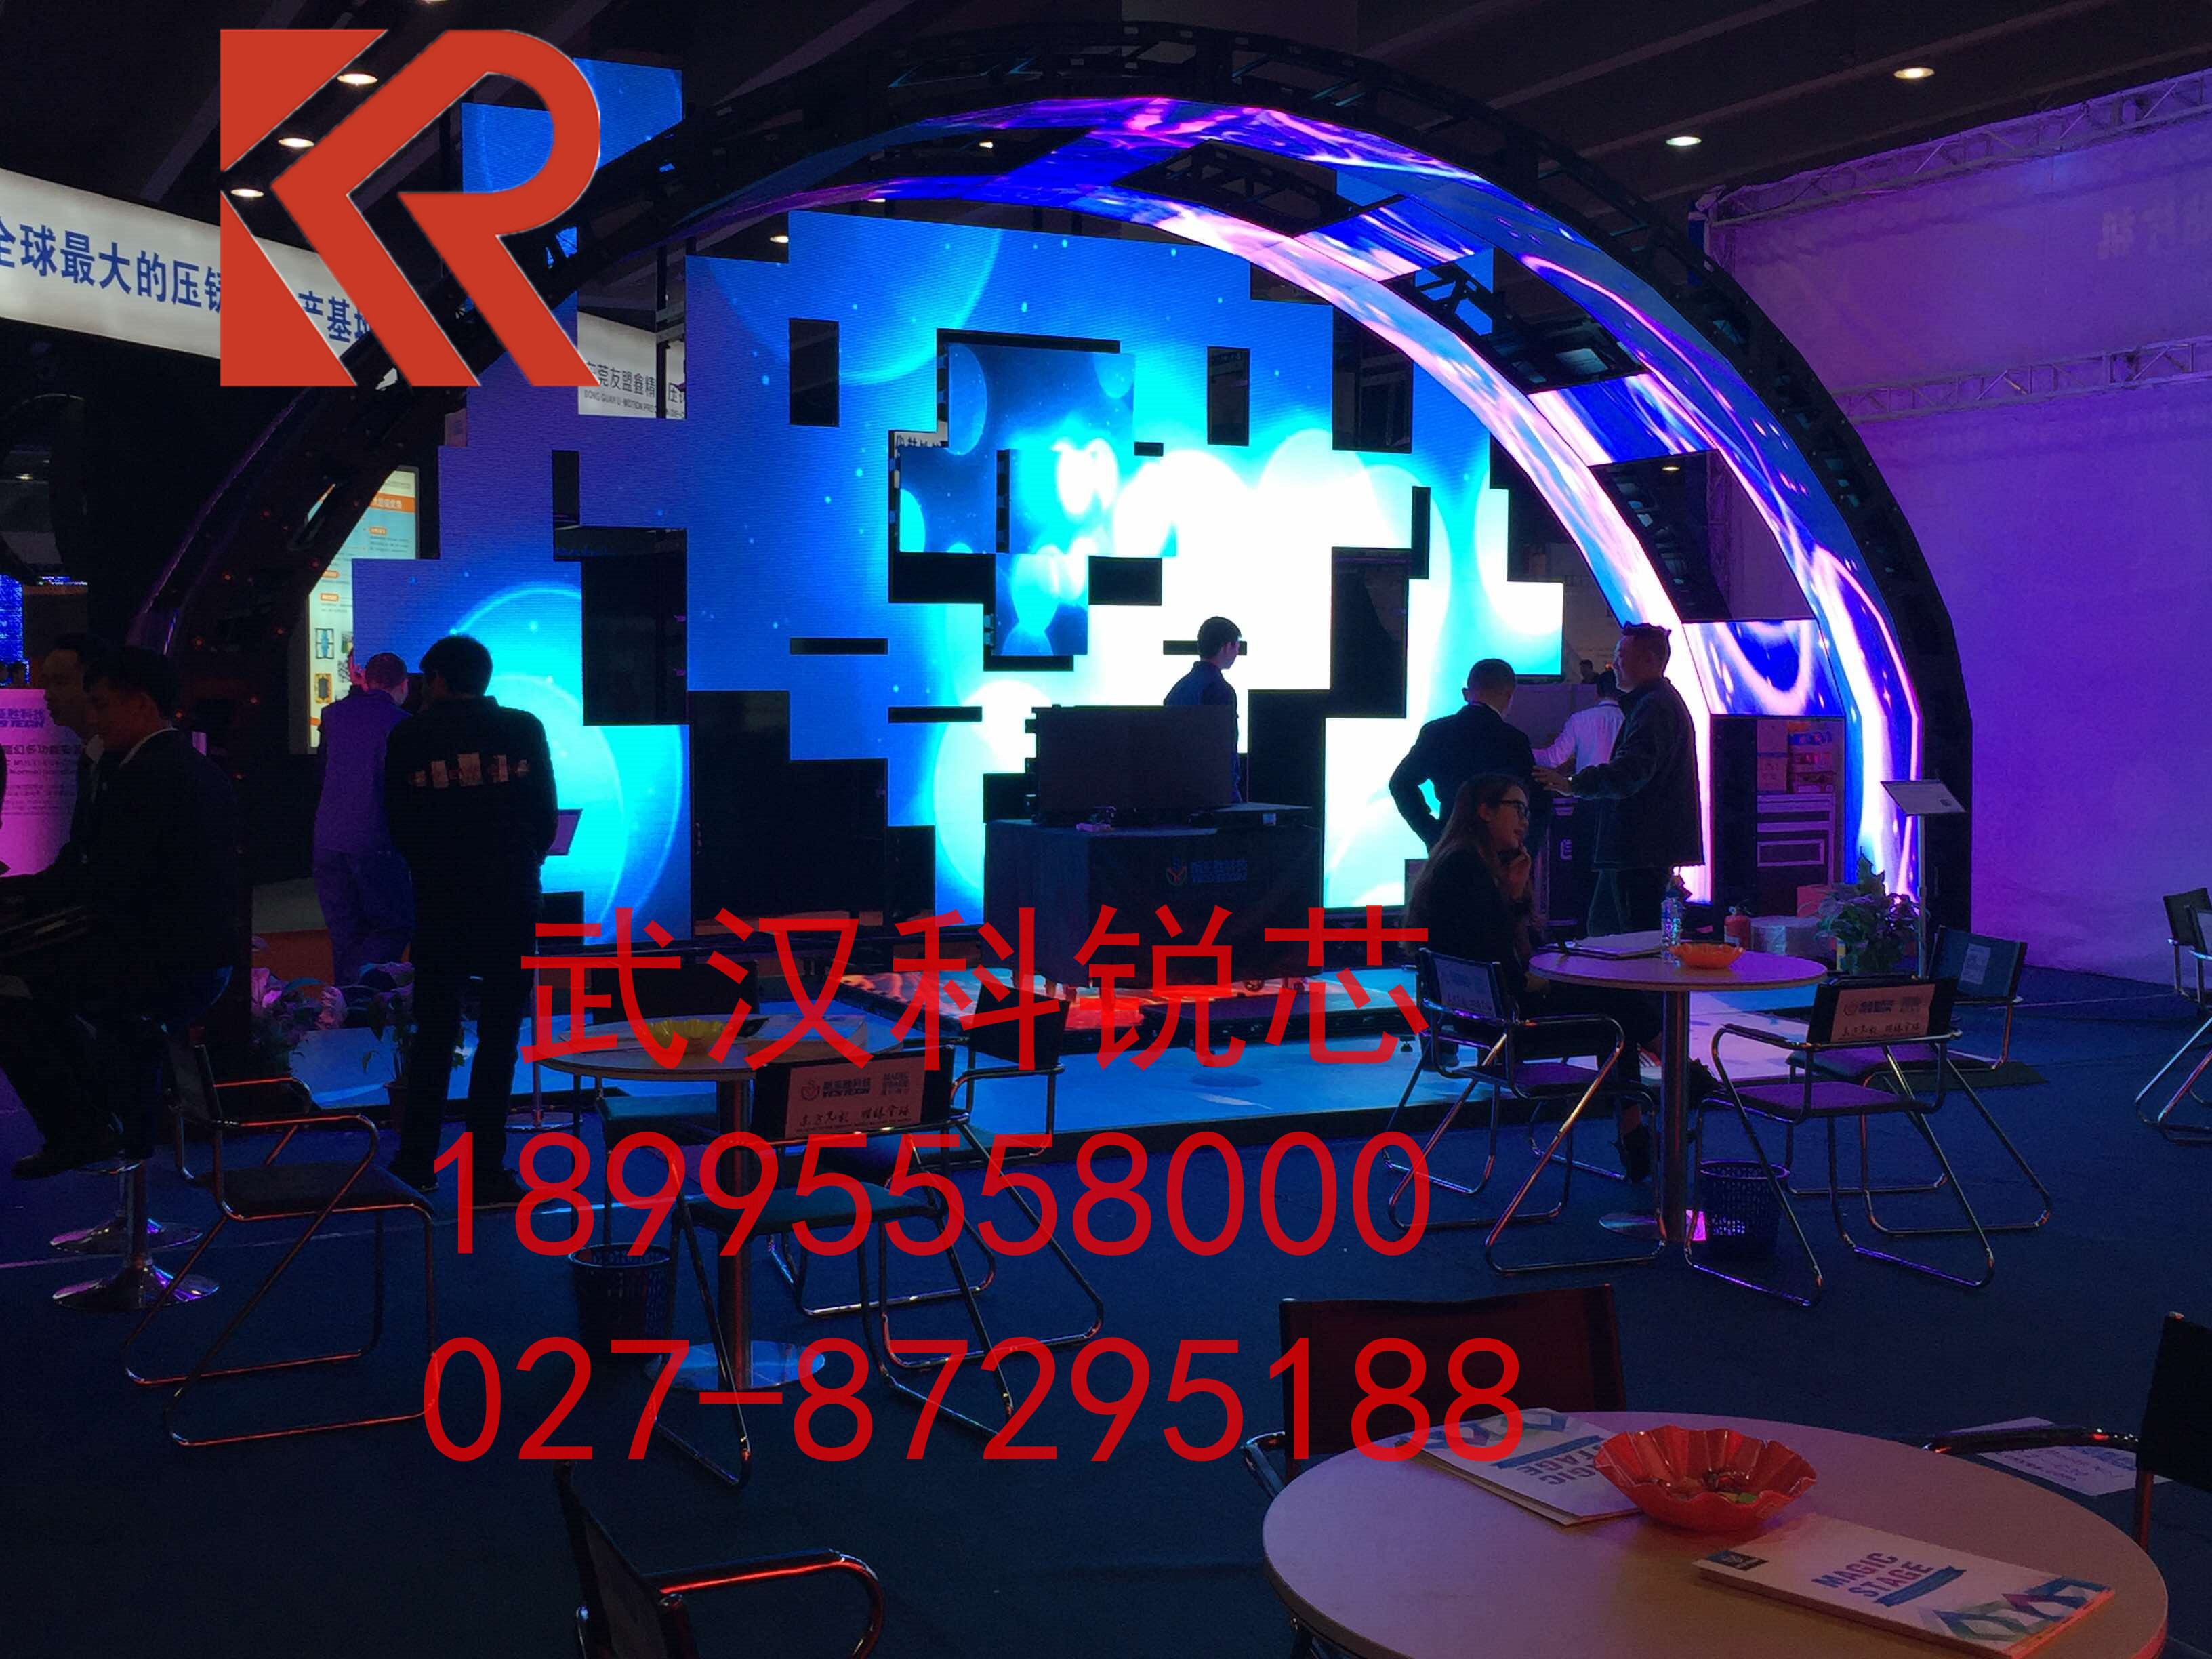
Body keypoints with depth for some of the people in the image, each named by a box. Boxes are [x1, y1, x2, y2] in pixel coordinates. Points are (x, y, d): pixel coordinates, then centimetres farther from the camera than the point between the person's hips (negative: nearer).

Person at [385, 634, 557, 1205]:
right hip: (512, 901, -1)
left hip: (440, 902, 1)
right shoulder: (523, 729, 1)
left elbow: (399, 827, 4)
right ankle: (486, 1174, 4)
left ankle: (416, 1163, 17)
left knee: (434, 1032, 12)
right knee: (499, 1036, 4)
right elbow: (546, 818, 2)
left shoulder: (408, 738, 1)